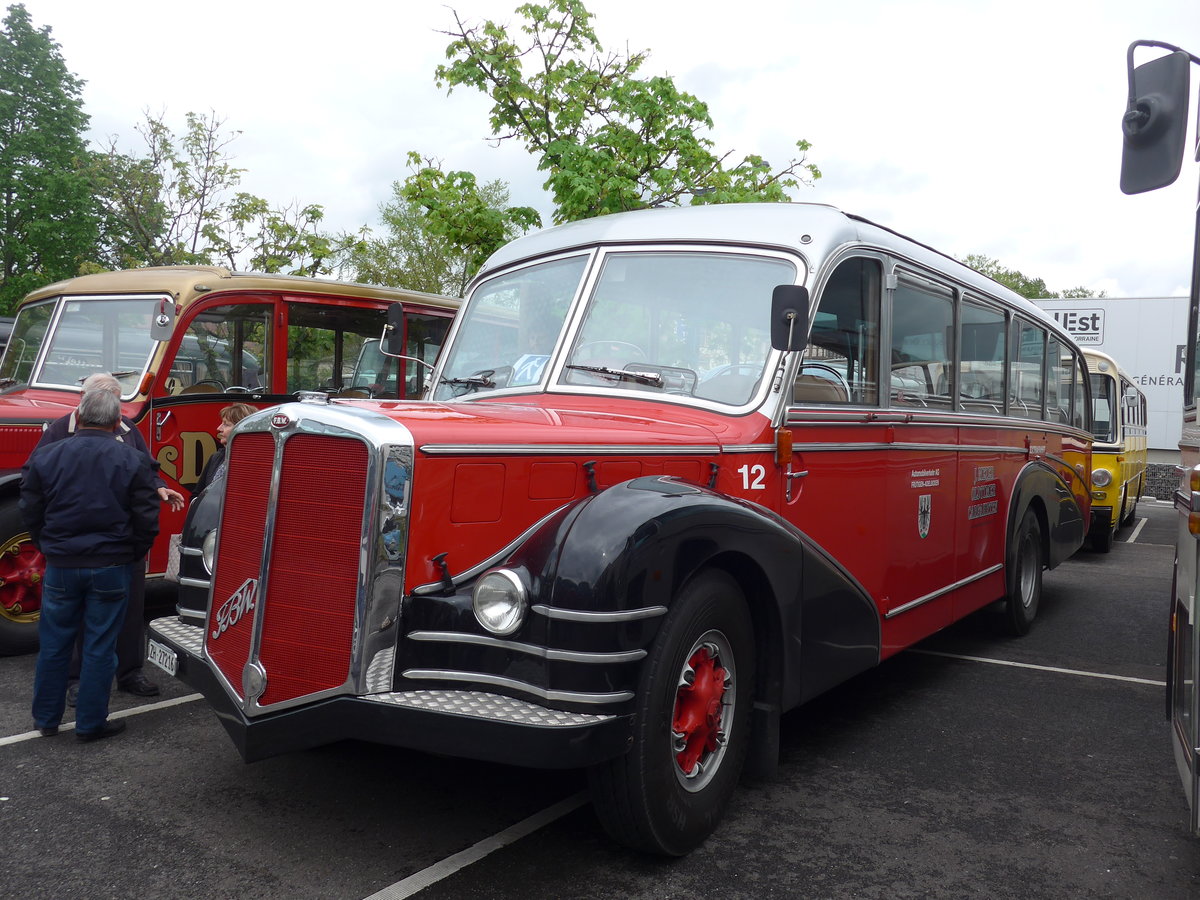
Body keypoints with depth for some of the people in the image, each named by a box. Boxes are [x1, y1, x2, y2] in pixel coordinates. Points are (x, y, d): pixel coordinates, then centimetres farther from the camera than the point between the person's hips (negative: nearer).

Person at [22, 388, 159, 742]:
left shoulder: (44, 457, -3)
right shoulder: (133, 461, -8)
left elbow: (30, 513, 3)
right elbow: (147, 520, -7)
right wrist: (132, 555, 10)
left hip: (61, 566, 2)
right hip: (111, 568, -2)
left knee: (53, 644, 16)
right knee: (100, 647, 7)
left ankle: (46, 719, 28)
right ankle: (90, 723, 16)